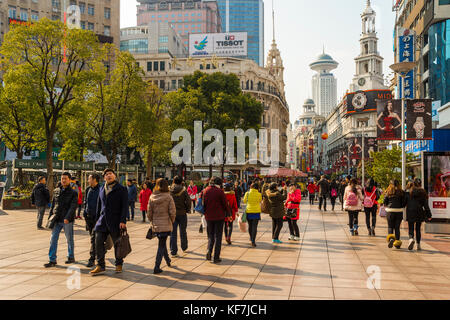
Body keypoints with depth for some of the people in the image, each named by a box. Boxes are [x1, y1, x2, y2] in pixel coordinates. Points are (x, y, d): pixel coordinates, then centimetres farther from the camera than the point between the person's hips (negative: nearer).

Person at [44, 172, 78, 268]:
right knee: (53, 239, -1)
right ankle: (52, 260, 3)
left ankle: (71, 257, 23)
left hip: (67, 221, -4)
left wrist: (67, 218, -26)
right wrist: (50, 217, 11)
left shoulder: (73, 193, -4)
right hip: (56, 220, 4)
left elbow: (73, 207, -14)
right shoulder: (56, 191, 11)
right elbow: (53, 205, 17)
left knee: (69, 239, 8)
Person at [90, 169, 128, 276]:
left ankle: (119, 264, 22)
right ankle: (100, 266, 7)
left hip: (115, 221, -5)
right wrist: (98, 219, 15)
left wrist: (123, 221, -15)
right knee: (98, 243, -3)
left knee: (117, 244, 5)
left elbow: (124, 206, -7)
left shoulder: (122, 189, -3)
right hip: (102, 221, 5)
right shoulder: (102, 189, 14)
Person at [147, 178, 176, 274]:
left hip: (155, 225, 4)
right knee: (161, 245, 3)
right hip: (166, 225, -3)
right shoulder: (168, 197, -11)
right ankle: (156, 268, -1)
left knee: (162, 244, 22)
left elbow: (149, 212, 1)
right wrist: (172, 221, 6)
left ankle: (168, 261, 39)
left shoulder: (152, 197, -2)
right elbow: (172, 212, -12)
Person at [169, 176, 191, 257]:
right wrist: (188, 210, 2)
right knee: (183, 232, 17)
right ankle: (184, 248, 34)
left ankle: (173, 252, 3)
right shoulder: (183, 190, -12)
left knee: (173, 233, 5)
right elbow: (188, 201, -14)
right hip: (182, 214, -1)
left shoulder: (169, 190, -5)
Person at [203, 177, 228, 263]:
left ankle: (209, 251, -4)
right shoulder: (220, 191, -12)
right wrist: (224, 213, 10)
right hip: (219, 217, -3)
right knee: (218, 236, 6)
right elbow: (225, 204, -7)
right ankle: (216, 257, 6)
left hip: (208, 217, 3)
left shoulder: (205, 191, 2)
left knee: (210, 236, 17)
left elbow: (203, 204, 7)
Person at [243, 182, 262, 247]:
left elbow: (244, 201, 7)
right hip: (256, 211, -2)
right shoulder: (259, 194, -7)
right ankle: (253, 241, -13)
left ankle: (251, 238, 37)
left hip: (249, 211, 2)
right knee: (254, 227, -2)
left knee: (250, 225, 19)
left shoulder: (247, 193, -5)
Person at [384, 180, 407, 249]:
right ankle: (397, 241, 9)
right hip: (399, 211, 1)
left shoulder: (388, 192, 0)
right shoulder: (401, 192, 0)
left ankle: (391, 239, -14)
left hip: (390, 211, -1)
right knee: (397, 227, 11)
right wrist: (401, 207, 15)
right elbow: (404, 202, -3)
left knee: (390, 227, 9)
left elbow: (384, 202, -2)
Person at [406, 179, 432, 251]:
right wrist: (428, 215, 3)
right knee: (418, 229, 13)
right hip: (420, 213, 2)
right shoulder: (423, 193, 0)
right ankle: (418, 245, 14)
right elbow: (426, 205, 1)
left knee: (411, 228, 3)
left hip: (410, 213, -2)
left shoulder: (409, 192, -2)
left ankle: (411, 239, -26)